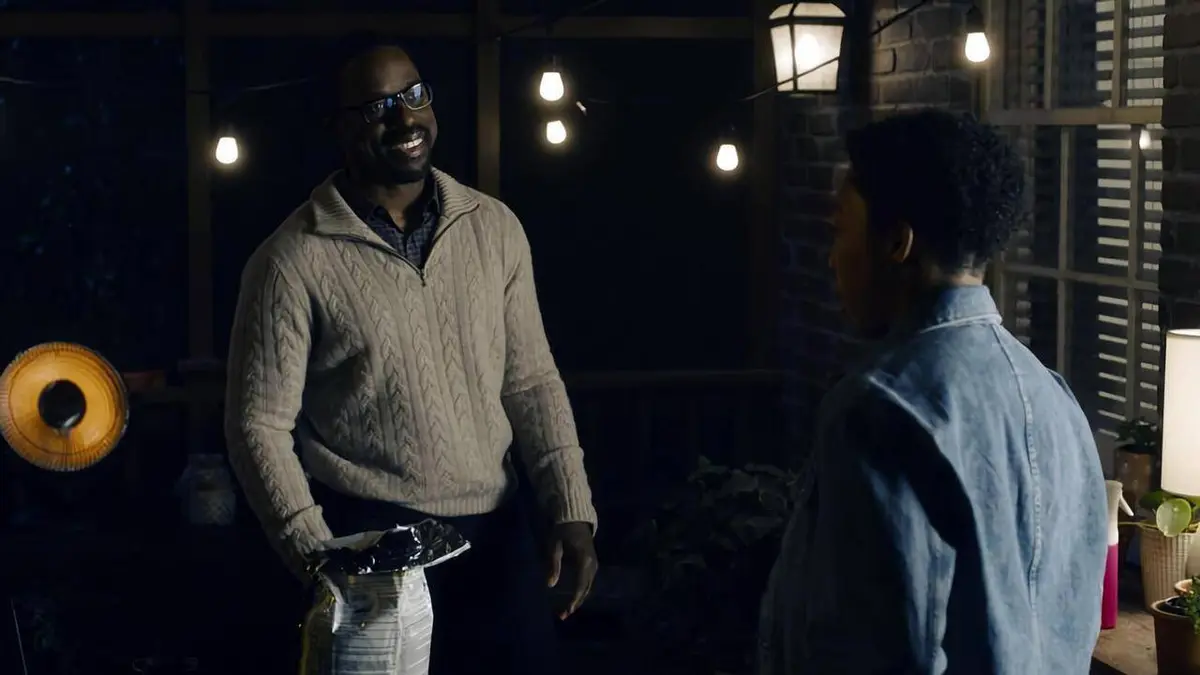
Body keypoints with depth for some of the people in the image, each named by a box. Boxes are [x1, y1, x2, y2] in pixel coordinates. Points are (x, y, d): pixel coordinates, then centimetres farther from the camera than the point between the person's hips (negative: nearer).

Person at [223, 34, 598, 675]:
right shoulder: (293, 262, -9)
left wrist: (571, 510, -2)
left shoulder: (495, 228, 3)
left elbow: (531, 379, 7)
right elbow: (260, 425, -8)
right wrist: (319, 556, -17)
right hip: (369, 539, -4)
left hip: (497, 529, 4)